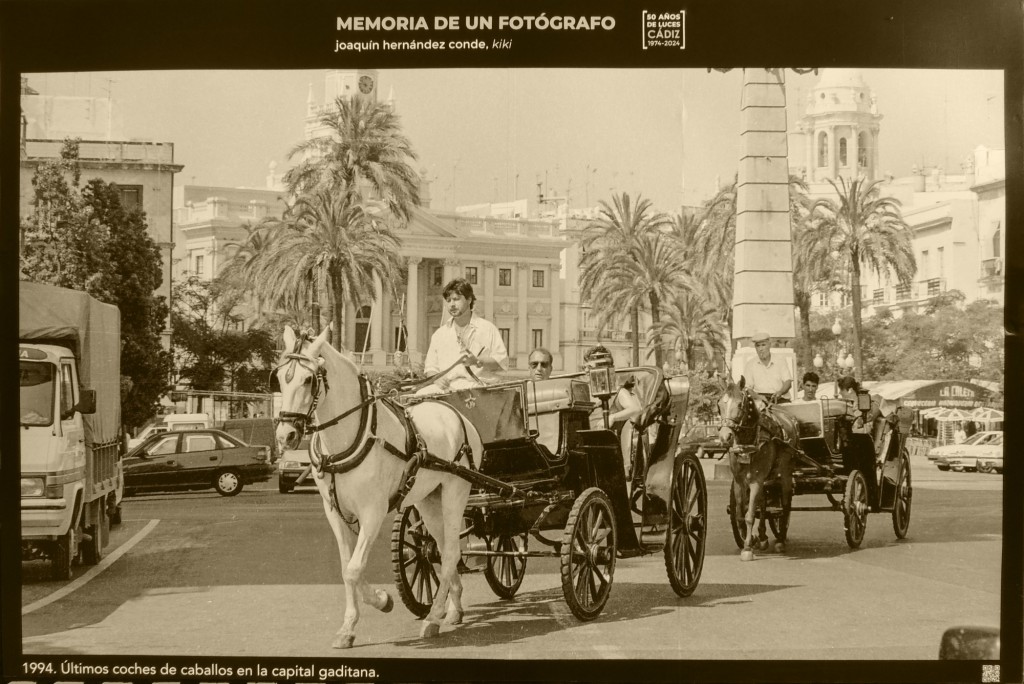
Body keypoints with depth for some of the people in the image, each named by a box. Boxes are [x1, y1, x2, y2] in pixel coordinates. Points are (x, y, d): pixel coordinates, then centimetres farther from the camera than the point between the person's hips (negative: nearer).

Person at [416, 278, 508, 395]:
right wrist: (437, 378, -3)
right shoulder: (440, 334, 19)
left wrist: (477, 361, -14)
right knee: (421, 395, -26)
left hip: (478, 386, -3)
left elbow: (502, 361, 1)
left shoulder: (487, 328, 7)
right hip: (447, 387, 3)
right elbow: (430, 367, 19)